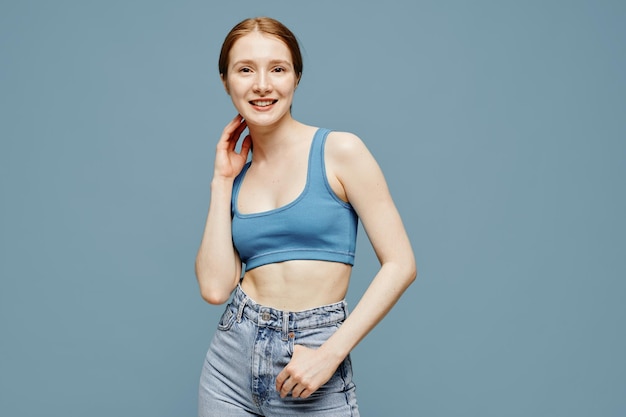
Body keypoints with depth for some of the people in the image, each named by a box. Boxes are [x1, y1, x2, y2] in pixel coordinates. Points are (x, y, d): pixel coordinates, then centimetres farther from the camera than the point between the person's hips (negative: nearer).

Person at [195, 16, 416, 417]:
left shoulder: (339, 151, -6)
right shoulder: (237, 173, 7)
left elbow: (401, 264, -9)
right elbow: (215, 287, -3)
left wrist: (331, 352, -15)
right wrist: (222, 182, -2)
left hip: (313, 371, -4)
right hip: (233, 358, 4)